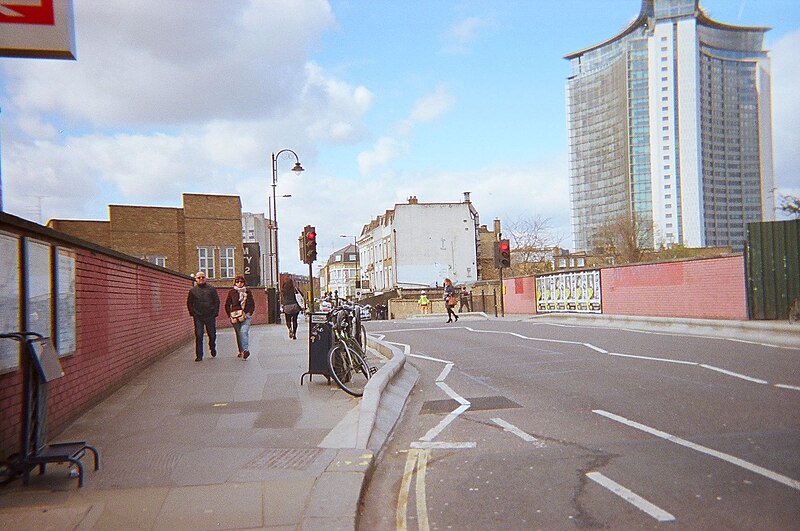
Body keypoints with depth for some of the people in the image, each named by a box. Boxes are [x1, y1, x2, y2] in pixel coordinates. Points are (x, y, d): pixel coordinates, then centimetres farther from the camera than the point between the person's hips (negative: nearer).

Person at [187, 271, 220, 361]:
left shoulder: (212, 289, 7)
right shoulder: (193, 290, 8)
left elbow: (217, 301, 7)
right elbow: (189, 303, 12)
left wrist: (215, 313, -3)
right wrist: (193, 313, 1)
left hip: (210, 316, 0)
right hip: (198, 317, 0)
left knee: (212, 335, 9)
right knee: (198, 336, -3)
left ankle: (212, 348, 35)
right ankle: (199, 356, 1)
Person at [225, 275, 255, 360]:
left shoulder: (248, 291, 8)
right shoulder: (232, 292, 7)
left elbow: (252, 304, 13)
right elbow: (227, 305, 11)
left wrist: (250, 313, 2)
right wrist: (230, 315, 2)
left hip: (246, 315, -1)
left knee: (244, 331, -18)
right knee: (239, 334, 7)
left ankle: (245, 350, -26)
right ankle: (241, 351, 16)